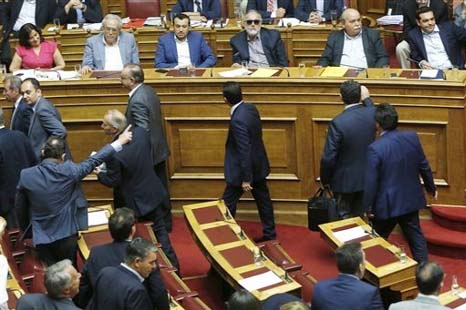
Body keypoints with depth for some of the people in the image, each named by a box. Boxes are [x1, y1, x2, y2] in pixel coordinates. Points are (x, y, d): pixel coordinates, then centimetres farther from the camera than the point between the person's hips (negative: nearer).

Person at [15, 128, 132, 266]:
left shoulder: (26, 175, -9)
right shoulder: (68, 171, -15)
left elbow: (20, 208, 2)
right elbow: (93, 161, -3)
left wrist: (27, 231, 19)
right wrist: (119, 142, 8)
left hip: (41, 237, 1)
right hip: (66, 234, -1)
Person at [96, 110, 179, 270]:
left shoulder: (113, 153, -31)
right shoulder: (141, 132, -13)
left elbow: (113, 181, -18)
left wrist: (99, 173, 1)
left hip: (136, 201, -6)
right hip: (154, 192, 6)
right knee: (159, 229, 20)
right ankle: (173, 265, 27)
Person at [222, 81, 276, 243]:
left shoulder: (237, 120, -29)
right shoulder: (251, 108, -3)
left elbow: (244, 151, -26)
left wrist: (245, 179, -20)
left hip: (245, 168, -9)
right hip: (259, 165, 9)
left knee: (228, 203, 7)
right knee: (263, 199, 17)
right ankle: (269, 233, 27)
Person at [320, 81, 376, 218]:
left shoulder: (337, 122, -26)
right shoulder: (372, 113, -12)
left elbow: (328, 157, -20)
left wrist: (324, 180, -6)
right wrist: (367, 98, 26)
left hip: (345, 180, -5)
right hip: (366, 177, 5)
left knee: (343, 219, 12)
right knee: (360, 217, 20)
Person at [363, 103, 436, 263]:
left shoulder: (375, 148, -23)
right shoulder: (412, 137, -7)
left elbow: (371, 182, -18)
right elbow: (424, 166, 4)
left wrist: (367, 206, -5)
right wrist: (431, 188, 20)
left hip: (387, 203, -5)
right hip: (411, 199, 5)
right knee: (415, 234, 16)